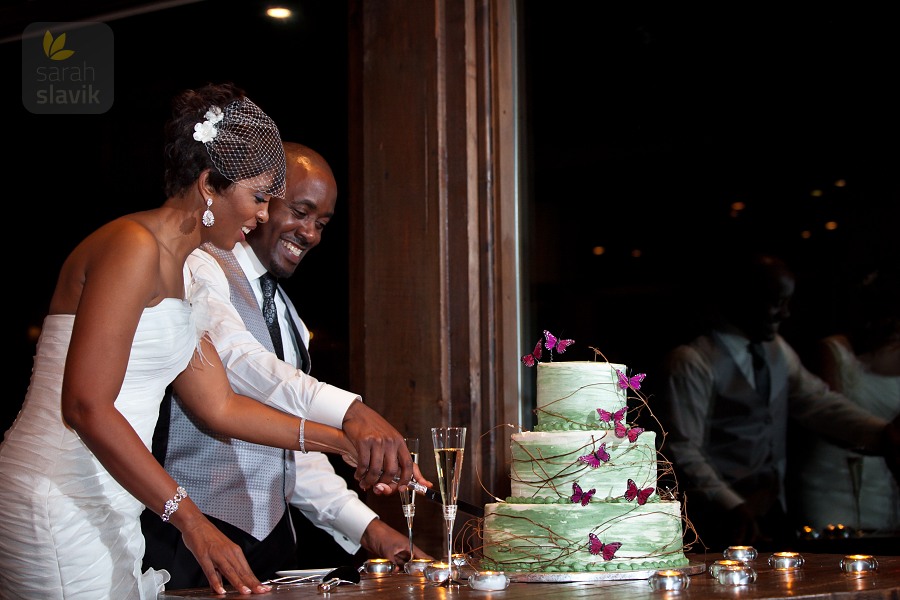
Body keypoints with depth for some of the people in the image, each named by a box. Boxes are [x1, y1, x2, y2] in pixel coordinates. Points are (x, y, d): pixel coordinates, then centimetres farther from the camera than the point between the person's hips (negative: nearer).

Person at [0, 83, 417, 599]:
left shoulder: (174, 270, 18)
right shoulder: (133, 247, -14)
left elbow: (220, 406, 18)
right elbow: (86, 407, -21)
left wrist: (345, 443, 15)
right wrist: (192, 521, -21)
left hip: (106, 514, 10)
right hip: (60, 513, -10)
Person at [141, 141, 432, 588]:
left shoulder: (284, 311, 20)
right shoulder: (198, 271, -8)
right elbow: (234, 360, -28)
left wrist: (365, 525, 7)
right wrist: (346, 410, -41)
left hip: (270, 536, 8)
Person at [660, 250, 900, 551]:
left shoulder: (777, 350, 9)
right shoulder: (691, 362, -15)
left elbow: (817, 401, 2)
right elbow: (683, 451, -21)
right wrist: (733, 508, -33)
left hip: (773, 512, 7)